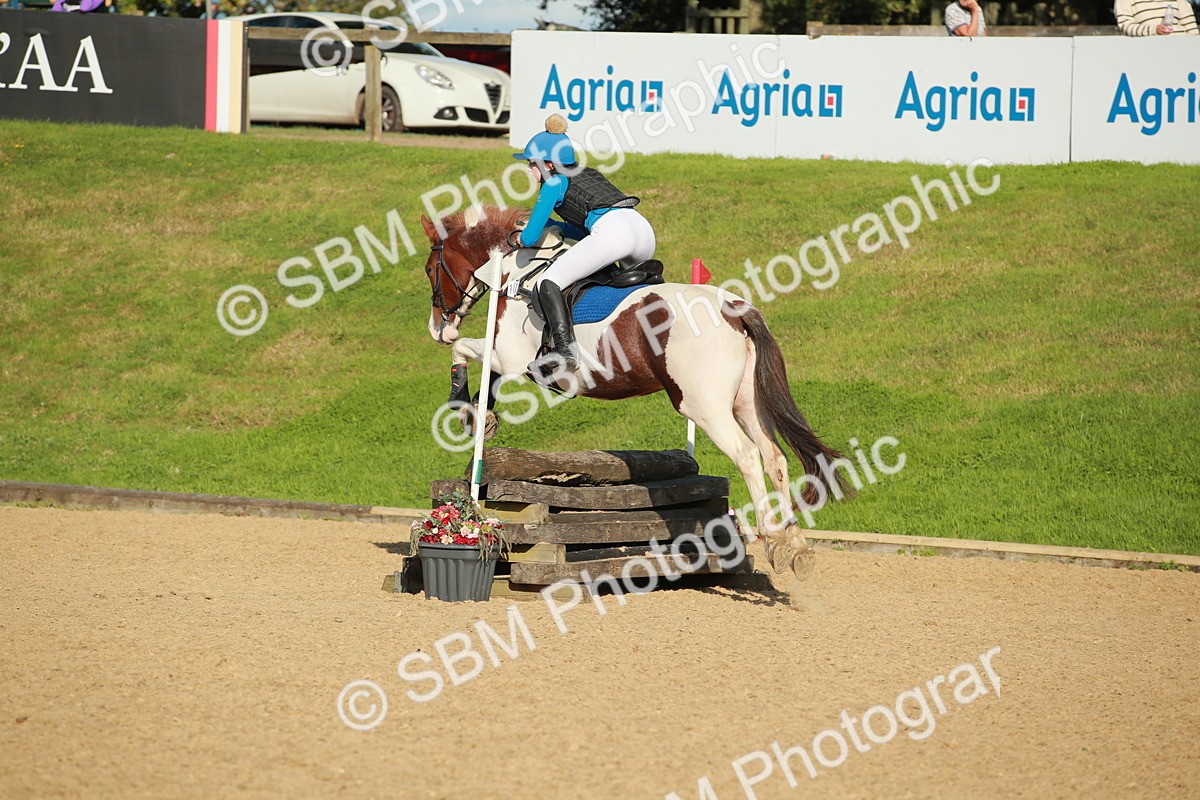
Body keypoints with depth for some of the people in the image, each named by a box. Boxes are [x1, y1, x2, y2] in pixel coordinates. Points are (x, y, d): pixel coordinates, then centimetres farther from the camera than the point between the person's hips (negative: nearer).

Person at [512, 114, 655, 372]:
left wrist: (523, 238, 32)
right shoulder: (588, 174, 33)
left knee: (547, 283, -8)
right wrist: (552, 225, 34)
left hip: (613, 232, -8)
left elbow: (530, 238, 9)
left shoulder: (554, 183, 10)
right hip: (643, 227, 8)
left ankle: (565, 350, -24)